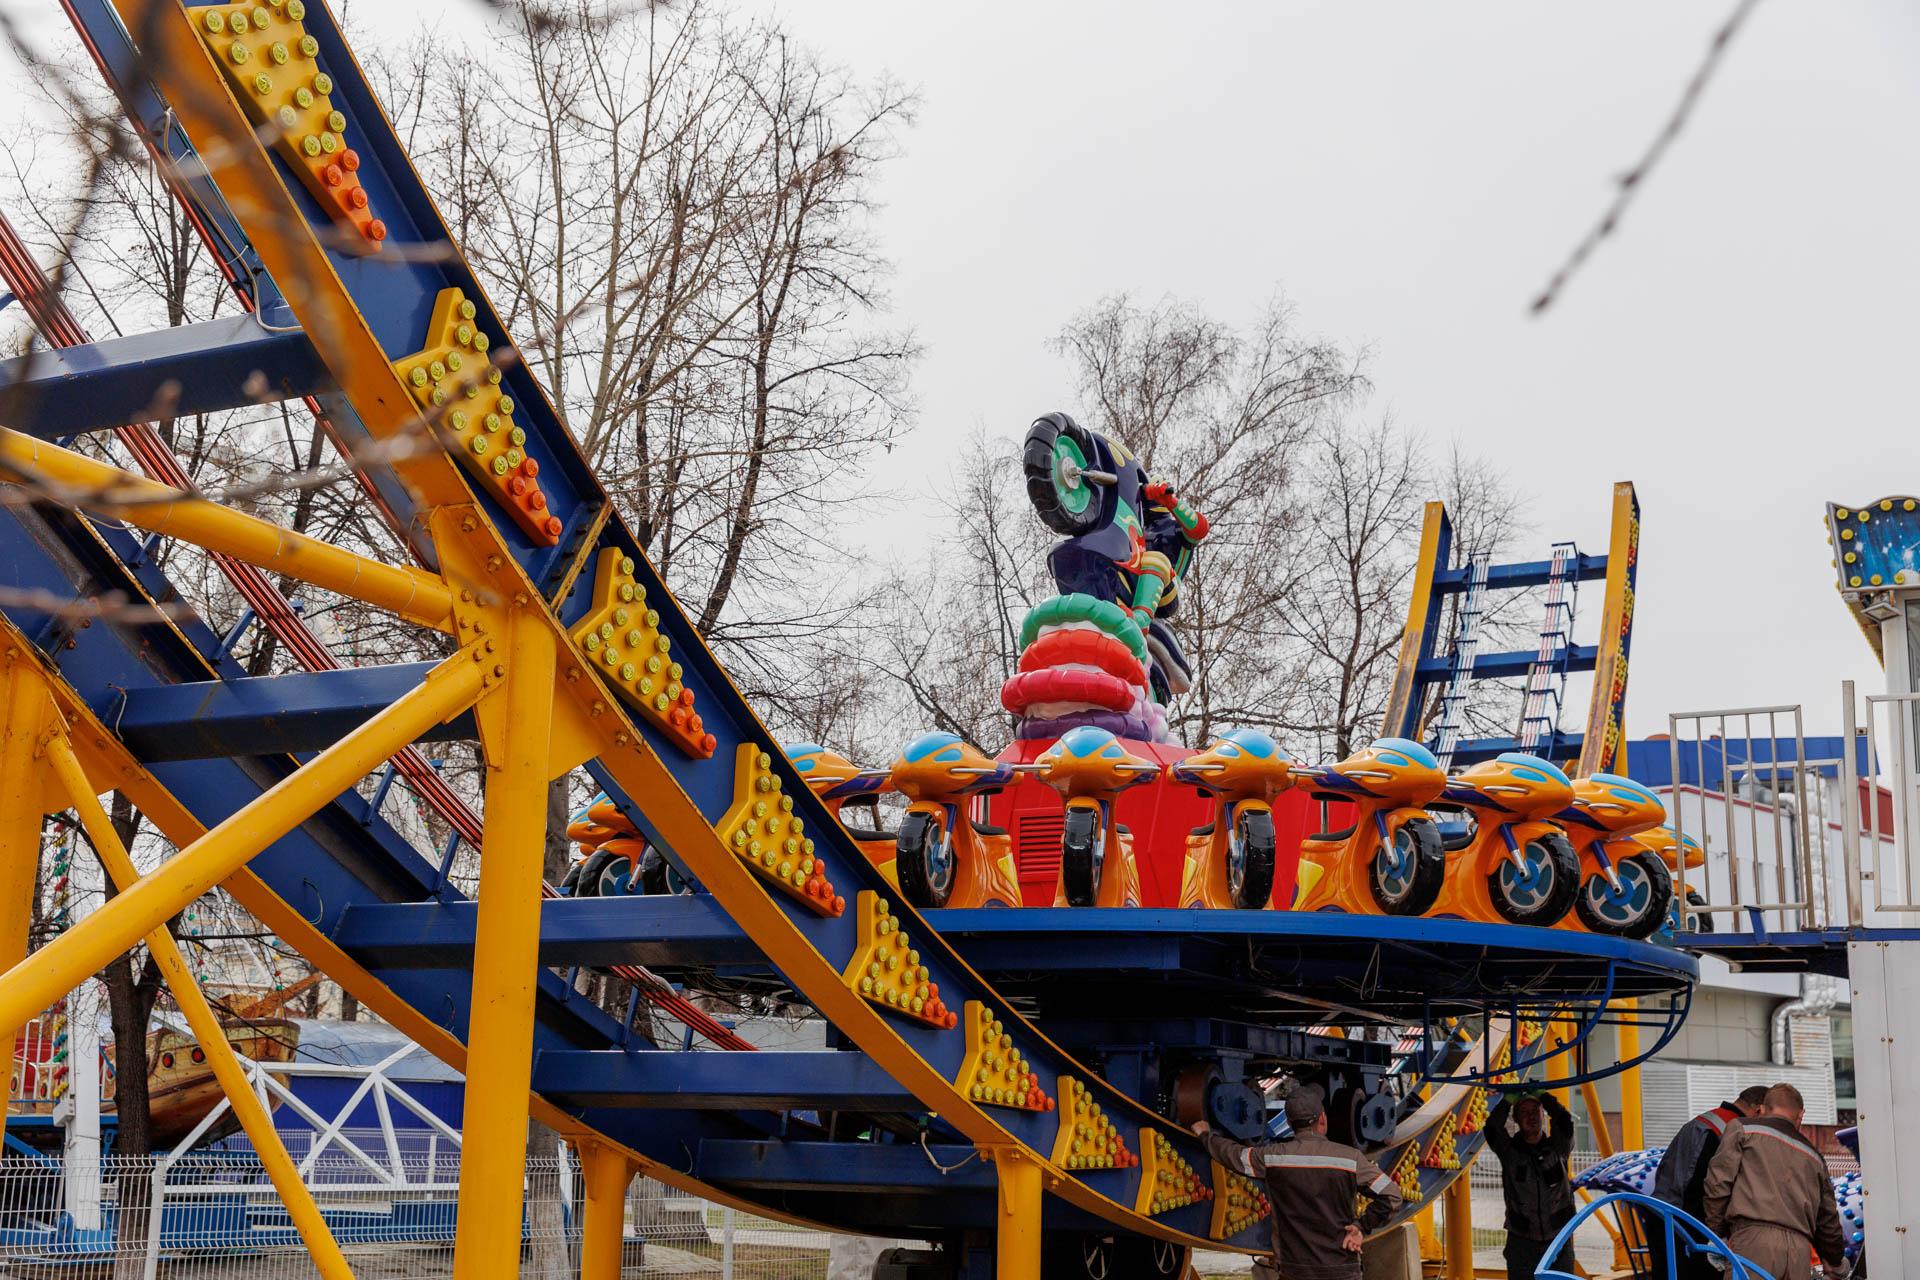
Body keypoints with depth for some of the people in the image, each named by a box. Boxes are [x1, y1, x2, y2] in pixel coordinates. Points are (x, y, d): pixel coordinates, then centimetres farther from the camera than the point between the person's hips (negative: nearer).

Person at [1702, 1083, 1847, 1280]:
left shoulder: (1742, 1129, 13)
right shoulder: (1813, 1156, 28)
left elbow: (1718, 1183, 2)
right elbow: (1828, 1219, 32)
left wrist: (1716, 1235, 10)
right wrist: (1836, 1264, 48)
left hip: (1753, 1241, -5)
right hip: (1800, 1249, 5)